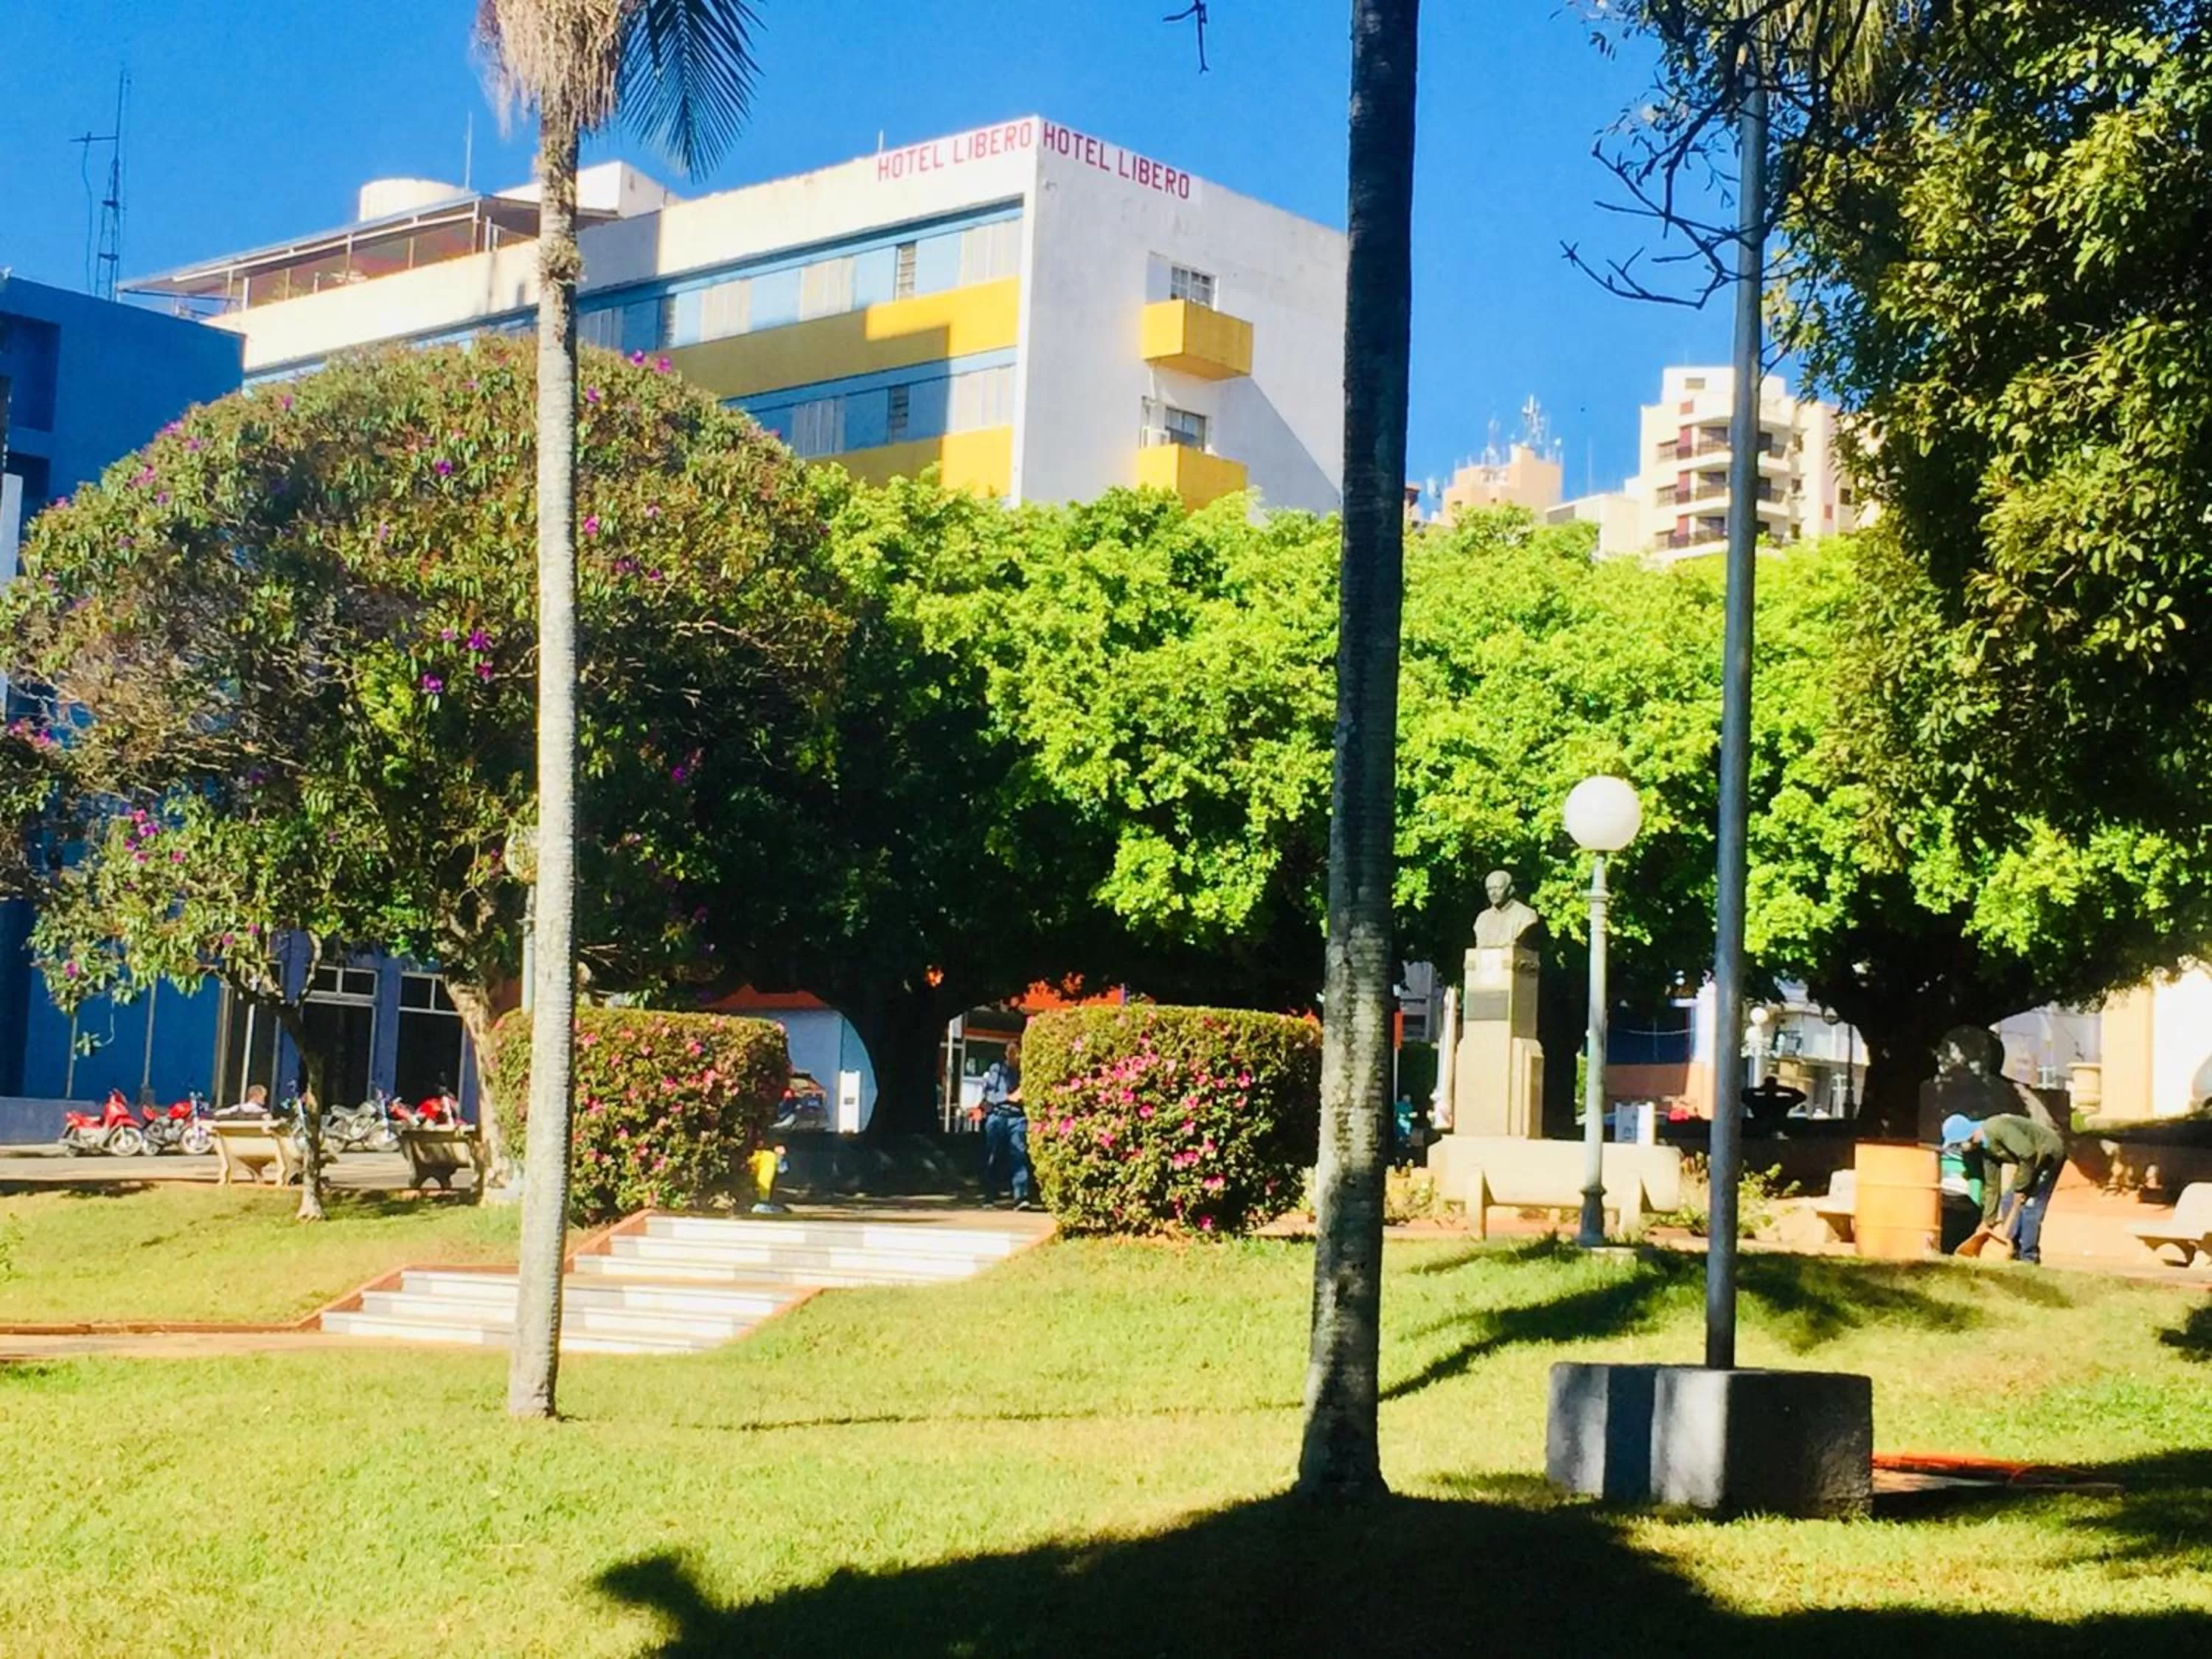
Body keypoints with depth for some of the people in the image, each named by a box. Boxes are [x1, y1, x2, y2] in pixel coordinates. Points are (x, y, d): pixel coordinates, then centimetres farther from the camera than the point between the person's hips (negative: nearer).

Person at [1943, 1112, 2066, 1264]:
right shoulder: (1986, 1148, 4)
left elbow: (2028, 1154, -30)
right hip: (2036, 1159, 10)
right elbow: (1992, 1185, 13)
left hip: (2049, 1152, -10)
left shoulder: (1997, 1128, -26)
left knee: (2030, 1205, -15)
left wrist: (2020, 1188, -19)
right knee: (2009, 1203, 7)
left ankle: (2029, 1257, -7)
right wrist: (1988, 1220, 15)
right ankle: (2016, 1252, 14)